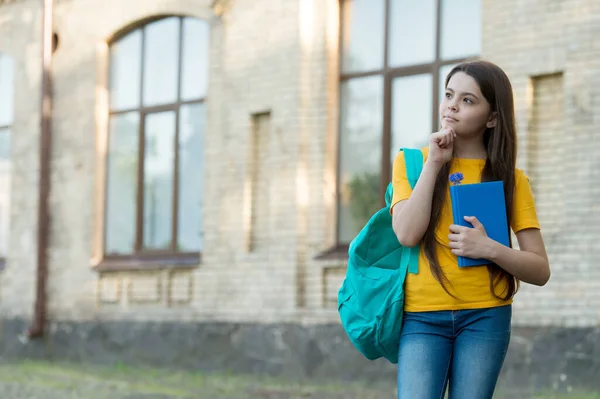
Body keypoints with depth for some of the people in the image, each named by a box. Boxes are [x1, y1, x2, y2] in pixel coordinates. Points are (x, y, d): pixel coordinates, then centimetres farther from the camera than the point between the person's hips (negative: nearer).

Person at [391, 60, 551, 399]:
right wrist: (434, 164, -8)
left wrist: (489, 249, -16)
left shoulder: (509, 177, 4)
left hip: (485, 317, 0)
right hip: (422, 316, 0)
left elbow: (541, 271, 1)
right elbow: (407, 234, -10)